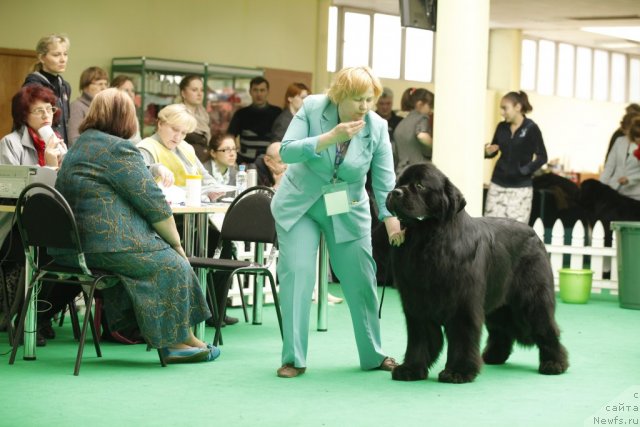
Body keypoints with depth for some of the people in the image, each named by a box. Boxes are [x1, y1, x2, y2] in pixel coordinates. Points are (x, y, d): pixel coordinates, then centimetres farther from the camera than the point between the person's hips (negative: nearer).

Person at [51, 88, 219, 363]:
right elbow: (154, 203, -10)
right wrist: (176, 243, 4)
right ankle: (177, 341, 7)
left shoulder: (77, 147, 20)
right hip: (109, 245, -9)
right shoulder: (118, 149, -9)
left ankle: (182, 338, 13)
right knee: (173, 264, 4)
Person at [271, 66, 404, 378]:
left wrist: (392, 218, -25)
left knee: (361, 280, 4)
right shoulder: (312, 108, -16)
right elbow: (287, 151, -22)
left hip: (348, 211, 2)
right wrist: (330, 137, -32)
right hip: (299, 205, -2)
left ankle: (373, 355, 19)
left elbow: (385, 180, -11)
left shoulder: (377, 127, -12)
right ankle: (293, 359, -3)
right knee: (296, 273, -11)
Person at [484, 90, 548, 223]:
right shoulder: (502, 127, 5)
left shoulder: (531, 128, -9)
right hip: (498, 184, 5)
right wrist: (488, 151, -6)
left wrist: (525, 170, -21)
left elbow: (542, 157, -9)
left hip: (520, 187, -5)